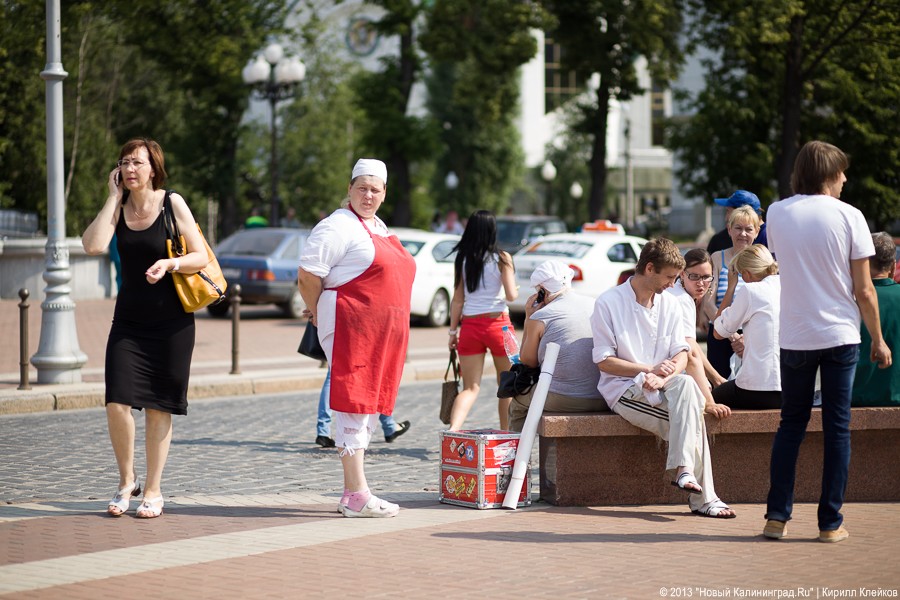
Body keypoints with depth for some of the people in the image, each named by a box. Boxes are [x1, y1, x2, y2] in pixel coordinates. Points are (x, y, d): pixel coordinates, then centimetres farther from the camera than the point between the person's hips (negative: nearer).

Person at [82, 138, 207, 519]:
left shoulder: (172, 203, -5)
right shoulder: (118, 207, 4)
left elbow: (201, 258, -4)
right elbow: (93, 245, -14)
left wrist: (170, 263, -22)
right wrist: (114, 197, -10)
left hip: (171, 321, -2)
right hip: (128, 320, 2)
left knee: (158, 408, 3)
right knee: (117, 404, -9)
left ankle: (153, 491, 15)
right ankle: (127, 481, 13)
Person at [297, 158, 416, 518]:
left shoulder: (379, 228, 20)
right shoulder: (338, 226, -9)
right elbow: (307, 276, -14)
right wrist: (321, 315, -3)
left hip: (384, 334, 9)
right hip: (350, 329, -9)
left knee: (368, 406, 11)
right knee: (353, 403, -9)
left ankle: (353, 492, 17)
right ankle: (356, 495, -8)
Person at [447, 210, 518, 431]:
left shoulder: (462, 260, 2)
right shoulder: (502, 259, -6)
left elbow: (458, 299, 3)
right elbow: (511, 295, -10)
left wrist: (453, 331, 9)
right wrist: (516, 291, 13)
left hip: (469, 326, 2)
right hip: (497, 324, -2)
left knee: (470, 388, 4)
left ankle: (453, 430, -20)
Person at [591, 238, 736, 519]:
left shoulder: (669, 303, 12)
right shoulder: (608, 303, -4)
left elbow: (681, 354, 5)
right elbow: (604, 361, -7)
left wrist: (664, 377, -17)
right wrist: (650, 369, -16)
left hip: (662, 385, 5)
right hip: (623, 388, -4)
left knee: (686, 384, -33)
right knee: (691, 418, -28)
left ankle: (684, 469, -36)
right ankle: (703, 498, -28)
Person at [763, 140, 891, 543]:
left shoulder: (777, 213, 0)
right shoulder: (848, 216, -8)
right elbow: (864, 290, -7)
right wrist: (878, 340, 3)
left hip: (795, 337, 2)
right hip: (840, 334, -2)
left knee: (791, 423, 13)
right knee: (837, 427, 4)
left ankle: (777, 516, 7)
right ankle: (830, 522, 6)